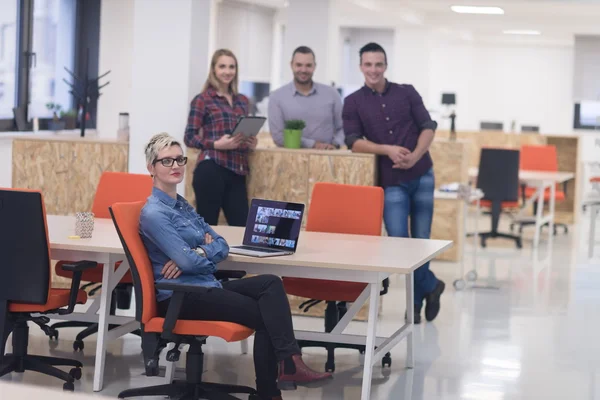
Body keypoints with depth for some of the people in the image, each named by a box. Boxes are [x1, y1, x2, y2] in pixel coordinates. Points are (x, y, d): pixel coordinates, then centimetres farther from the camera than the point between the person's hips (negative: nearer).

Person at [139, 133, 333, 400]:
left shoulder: (181, 205, 17)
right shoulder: (153, 213, -12)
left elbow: (222, 245, 10)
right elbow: (188, 261, -21)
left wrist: (198, 253, -10)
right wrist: (207, 250, 1)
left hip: (205, 286, 8)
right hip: (179, 297, -8)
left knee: (271, 284, -14)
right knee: (263, 314, -15)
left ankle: (289, 363, -24)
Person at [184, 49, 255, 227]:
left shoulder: (242, 100, 18)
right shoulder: (202, 100, 1)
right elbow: (189, 137, -3)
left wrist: (250, 143, 3)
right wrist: (216, 144, -18)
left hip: (237, 171, 5)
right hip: (211, 170, -5)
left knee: (242, 225, -1)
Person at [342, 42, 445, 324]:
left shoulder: (407, 92, 7)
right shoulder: (353, 102, 4)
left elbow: (428, 126, 2)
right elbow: (354, 142, -5)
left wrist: (415, 156, -16)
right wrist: (388, 149, -19)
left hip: (422, 175, 1)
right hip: (391, 181, -1)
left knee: (421, 240, 5)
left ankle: (415, 303, 21)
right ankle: (431, 286, 12)